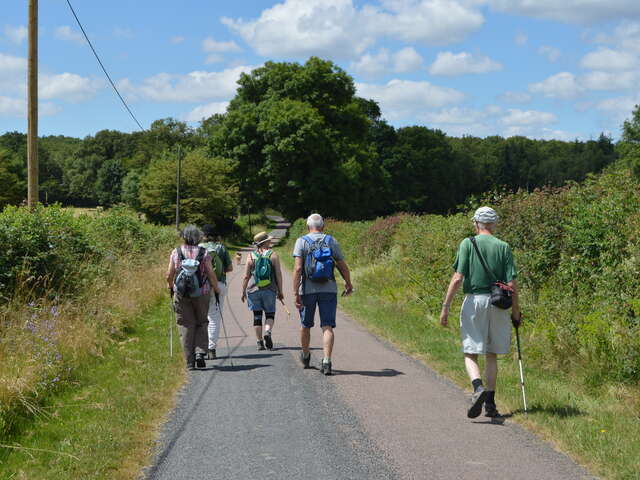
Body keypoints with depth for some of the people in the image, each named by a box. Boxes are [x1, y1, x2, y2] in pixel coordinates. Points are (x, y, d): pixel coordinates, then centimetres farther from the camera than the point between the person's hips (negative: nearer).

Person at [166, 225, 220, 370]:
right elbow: (211, 274, -5)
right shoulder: (204, 253, -2)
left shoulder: (176, 253, 0)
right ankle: (200, 352, -3)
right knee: (201, 323, 16)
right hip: (201, 294, 0)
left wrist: (171, 287, 20)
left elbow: (169, 275, 1)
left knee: (186, 327, 5)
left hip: (181, 294, 0)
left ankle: (190, 362, 4)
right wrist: (216, 288, 11)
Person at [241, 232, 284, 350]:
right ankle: (267, 332, -17)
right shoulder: (273, 255, -1)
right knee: (270, 314, 10)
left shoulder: (251, 256, 1)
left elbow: (246, 276, 0)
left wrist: (243, 292, 9)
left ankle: (260, 342, 6)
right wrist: (280, 292, 3)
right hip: (269, 290, -1)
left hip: (253, 290, 1)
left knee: (257, 316, 7)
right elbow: (278, 274, -3)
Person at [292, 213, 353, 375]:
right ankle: (326, 362, -14)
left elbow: (298, 268, -12)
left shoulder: (302, 241, -3)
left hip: (307, 289, 0)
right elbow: (343, 266, 5)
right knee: (327, 327, -1)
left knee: (305, 325, 18)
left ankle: (305, 357, 35)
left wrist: (296, 293, -11)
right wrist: (348, 284, 22)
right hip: (329, 289, 1)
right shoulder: (331, 241, 3)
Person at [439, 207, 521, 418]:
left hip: (473, 301, -2)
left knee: (470, 354, 4)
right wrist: (516, 311, 9)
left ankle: (478, 388, -23)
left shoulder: (467, 244, -3)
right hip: (498, 305, 2)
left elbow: (458, 278, -10)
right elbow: (512, 284, -2)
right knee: (491, 355, 13)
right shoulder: (503, 247, 1)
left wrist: (446, 307, -6)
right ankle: (490, 404, 14)